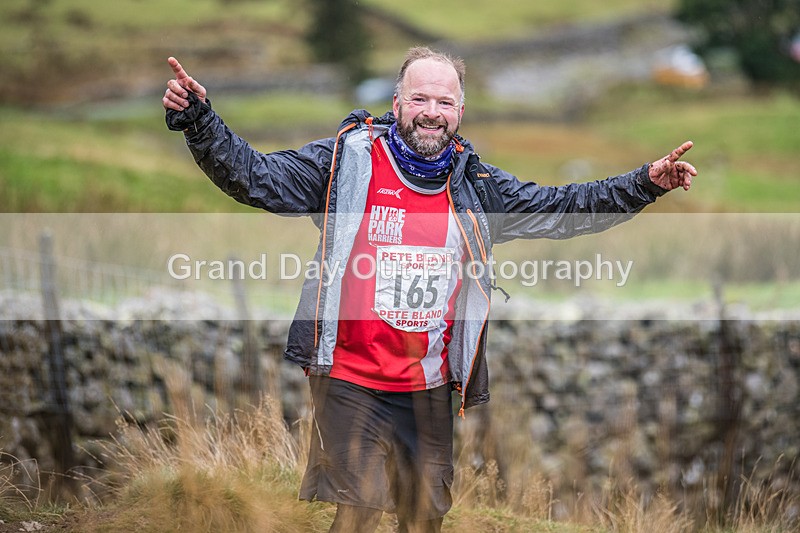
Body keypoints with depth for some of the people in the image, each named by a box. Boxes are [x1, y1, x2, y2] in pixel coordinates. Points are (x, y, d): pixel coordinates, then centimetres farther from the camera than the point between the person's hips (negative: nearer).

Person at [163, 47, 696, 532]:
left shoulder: (477, 186, 6)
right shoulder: (347, 160, -5)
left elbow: (562, 208, 12)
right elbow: (253, 175, -8)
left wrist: (645, 184, 4)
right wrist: (198, 118, -22)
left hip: (430, 389, 4)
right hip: (352, 381, -4)